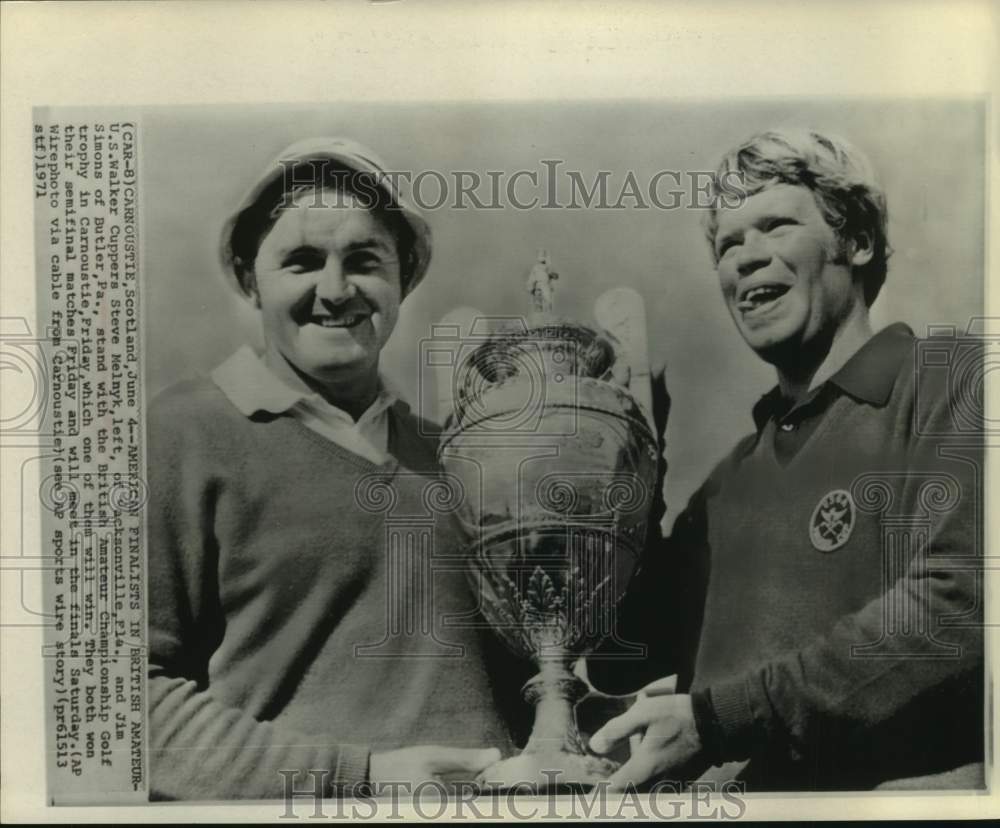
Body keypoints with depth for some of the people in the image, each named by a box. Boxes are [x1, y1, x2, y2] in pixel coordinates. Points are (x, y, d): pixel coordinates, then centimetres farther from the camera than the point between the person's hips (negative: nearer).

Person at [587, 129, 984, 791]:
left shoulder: (948, 384, -4)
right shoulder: (731, 481, 11)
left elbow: (959, 600, -17)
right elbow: (626, 650, 13)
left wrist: (721, 717, -16)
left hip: (916, 779, -4)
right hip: (756, 785, 4)